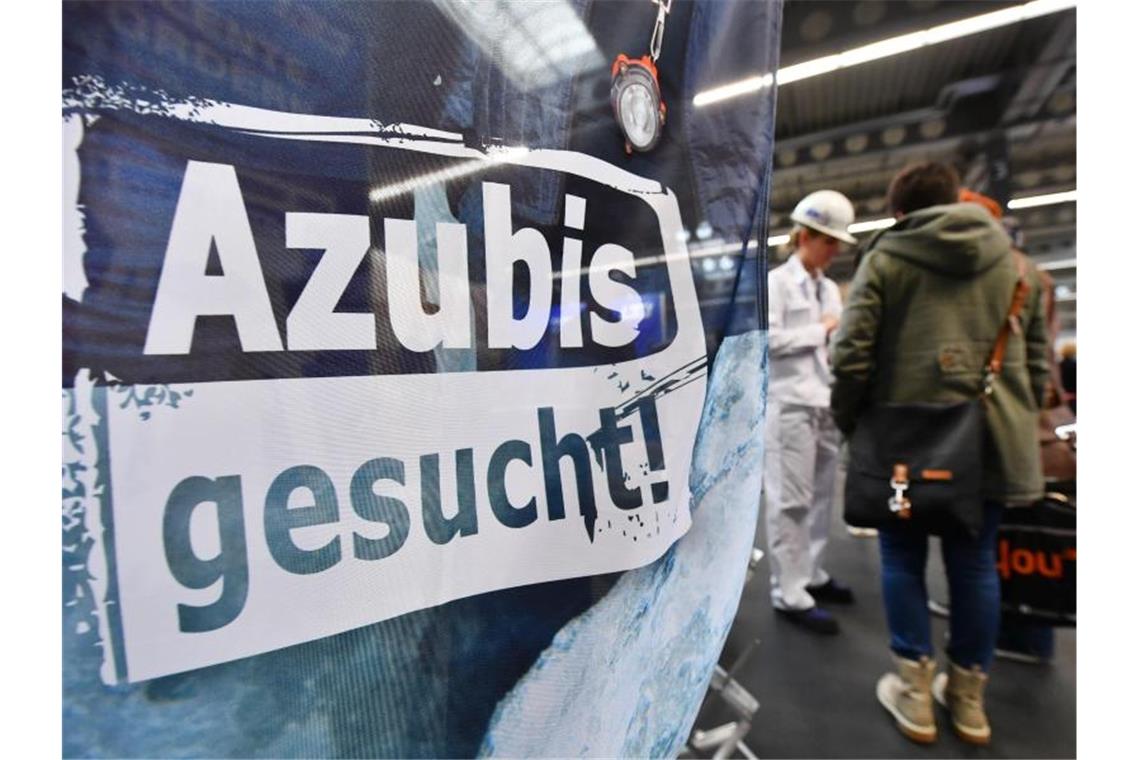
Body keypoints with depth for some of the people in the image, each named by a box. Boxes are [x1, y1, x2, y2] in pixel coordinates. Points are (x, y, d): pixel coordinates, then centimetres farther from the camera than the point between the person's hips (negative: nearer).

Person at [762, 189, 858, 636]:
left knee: (820, 494, 11)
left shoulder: (830, 288, 18)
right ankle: (789, 594, 4)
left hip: (826, 403, 7)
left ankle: (811, 575, 25)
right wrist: (821, 330, -6)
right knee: (791, 499, -4)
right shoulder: (777, 281, -4)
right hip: (790, 404, -7)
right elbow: (770, 339, -15)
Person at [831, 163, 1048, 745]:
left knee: (903, 559, 10)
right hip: (992, 439, 4)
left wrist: (849, 424, 1)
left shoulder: (883, 260, -2)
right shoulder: (1014, 263, 13)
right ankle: (968, 697, 27)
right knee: (975, 562, 14)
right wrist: (1014, 422, 22)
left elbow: (850, 355, -11)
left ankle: (914, 692, 19)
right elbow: (1037, 361, 14)